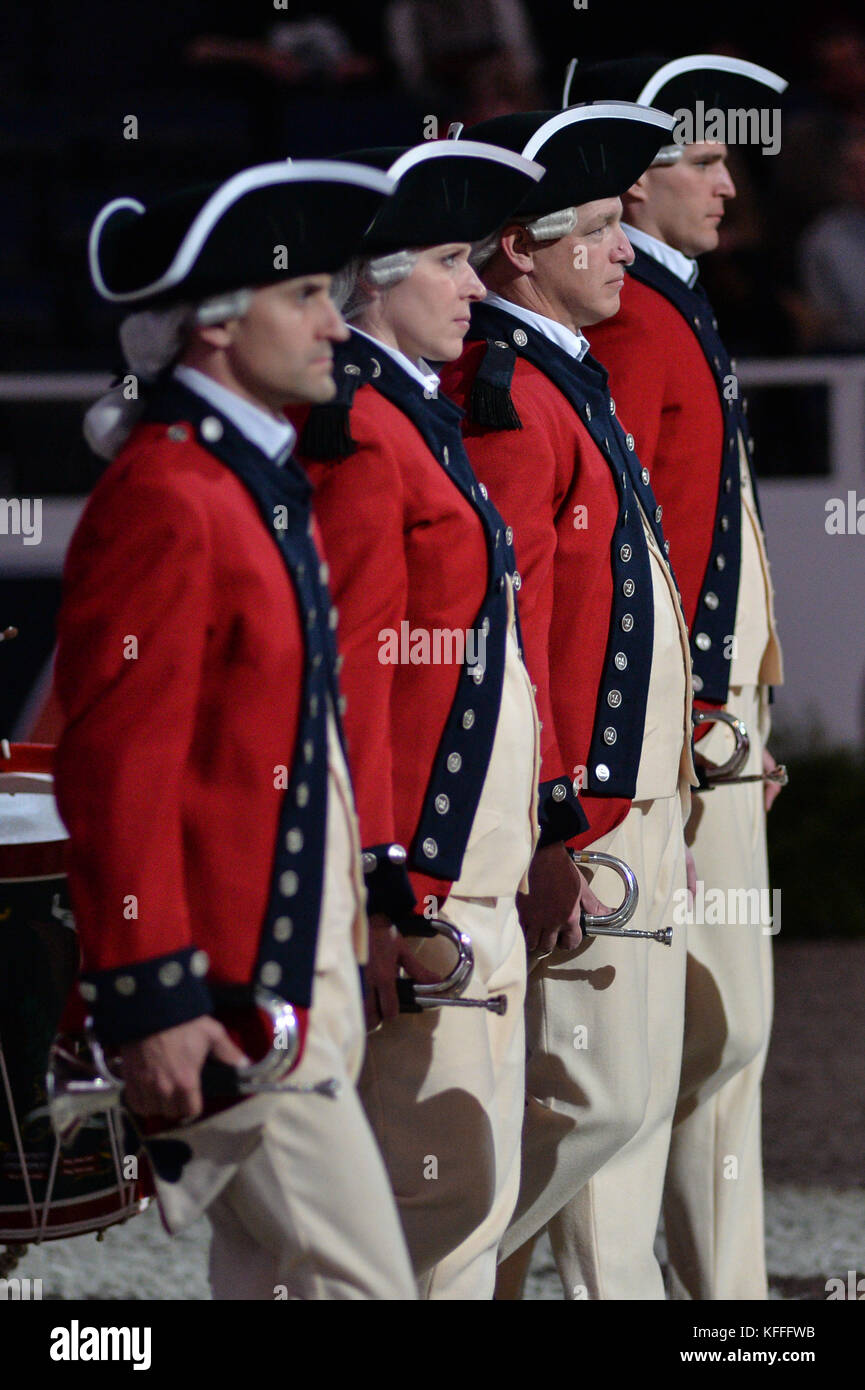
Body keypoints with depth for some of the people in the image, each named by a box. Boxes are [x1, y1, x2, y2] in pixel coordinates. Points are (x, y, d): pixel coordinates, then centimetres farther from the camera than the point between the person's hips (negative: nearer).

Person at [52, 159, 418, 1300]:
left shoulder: (263, 480, 14)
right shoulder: (164, 497, -17)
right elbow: (117, 771, -21)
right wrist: (155, 1002, -22)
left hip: (299, 969, 10)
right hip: (229, 990, -10)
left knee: (269, 1276, 13)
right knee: (362, 1282, -9)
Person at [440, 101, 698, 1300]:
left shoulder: (568, 380, 15)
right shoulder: (506, 400, -17)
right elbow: (501, 641, -20)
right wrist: (546, 845, -20)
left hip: (635, 805, 10)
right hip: (578, 815, -10)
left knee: (638, 1093, 12)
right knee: (597, 1097, -7)